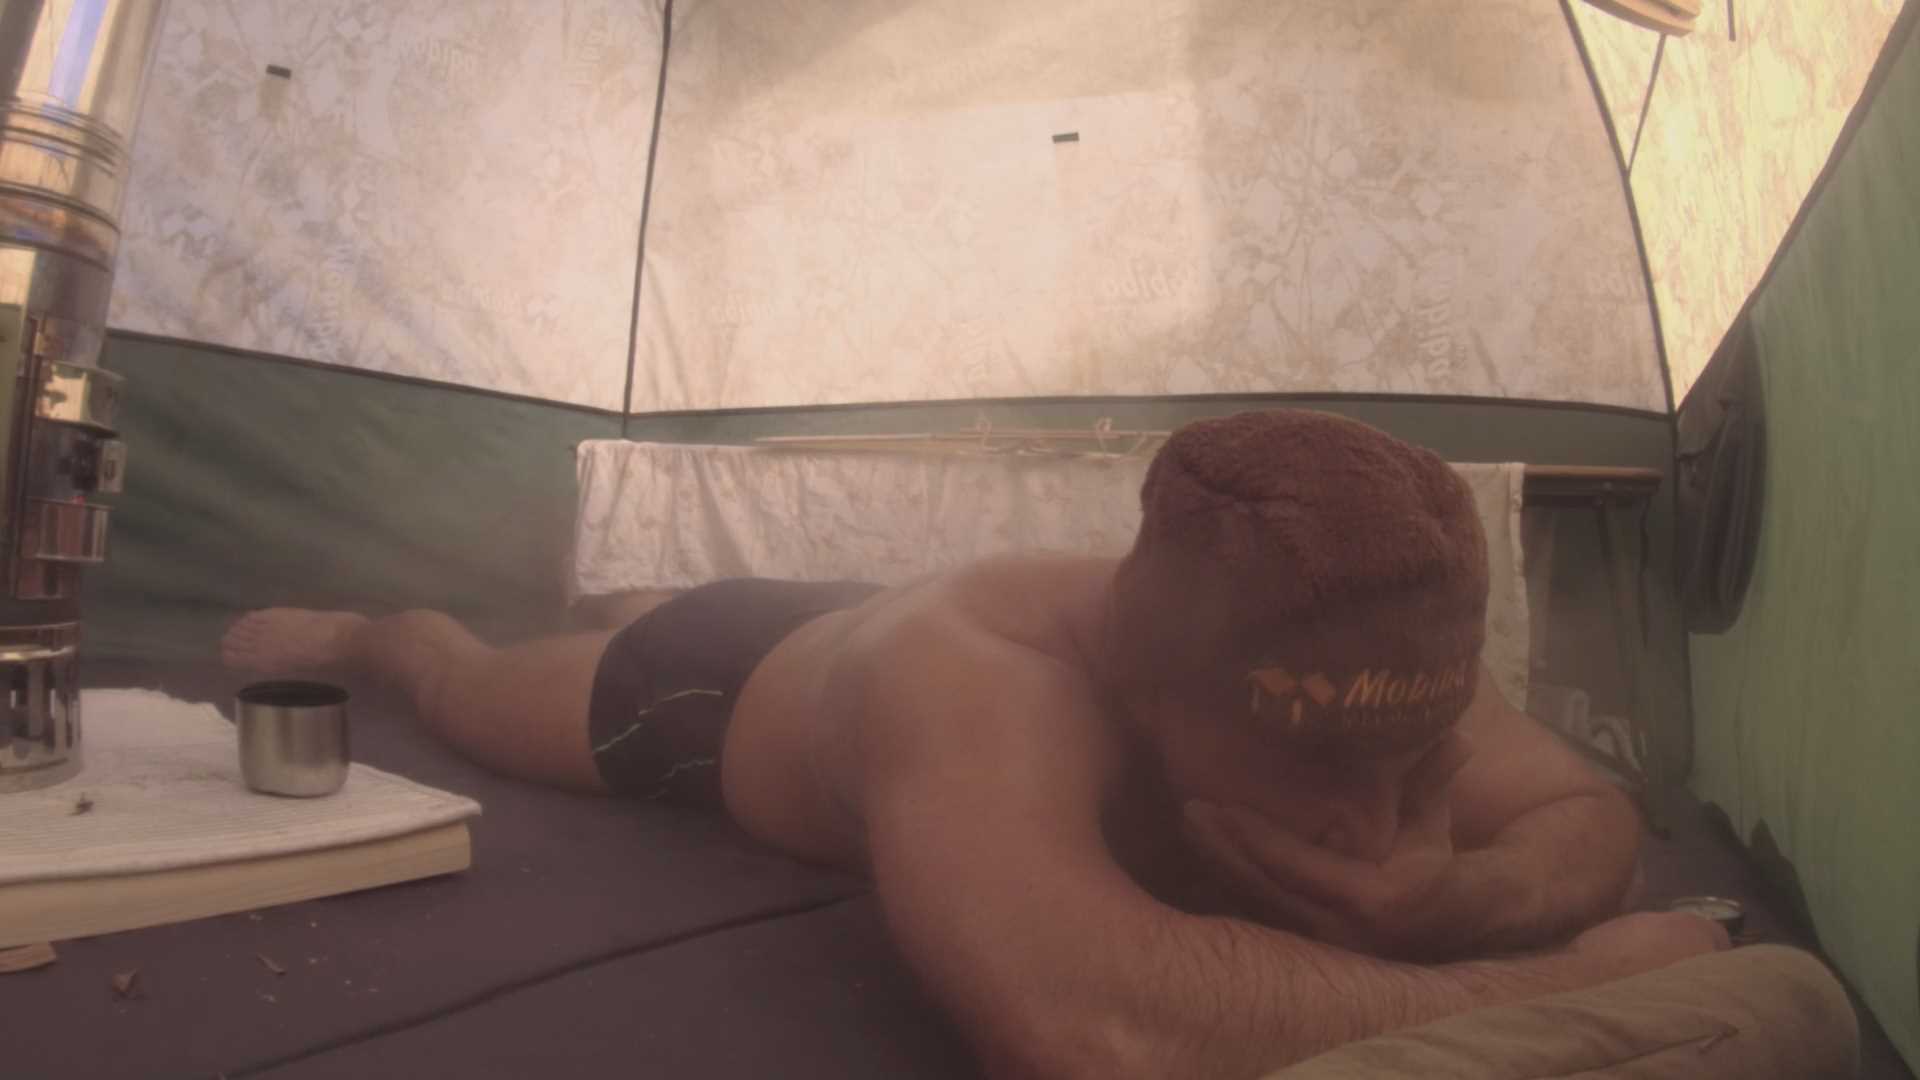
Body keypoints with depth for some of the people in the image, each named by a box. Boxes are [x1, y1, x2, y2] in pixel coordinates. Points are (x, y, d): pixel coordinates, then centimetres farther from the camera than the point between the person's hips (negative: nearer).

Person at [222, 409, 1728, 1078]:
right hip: (723, 689, -3)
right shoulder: (974, 682, -52)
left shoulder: (1357, 659, -33)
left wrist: (1446, 897, -47)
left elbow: (1593, 822, -24)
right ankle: (366, 629, 60)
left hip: (860, 619, 4)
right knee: (474, 696, 27)